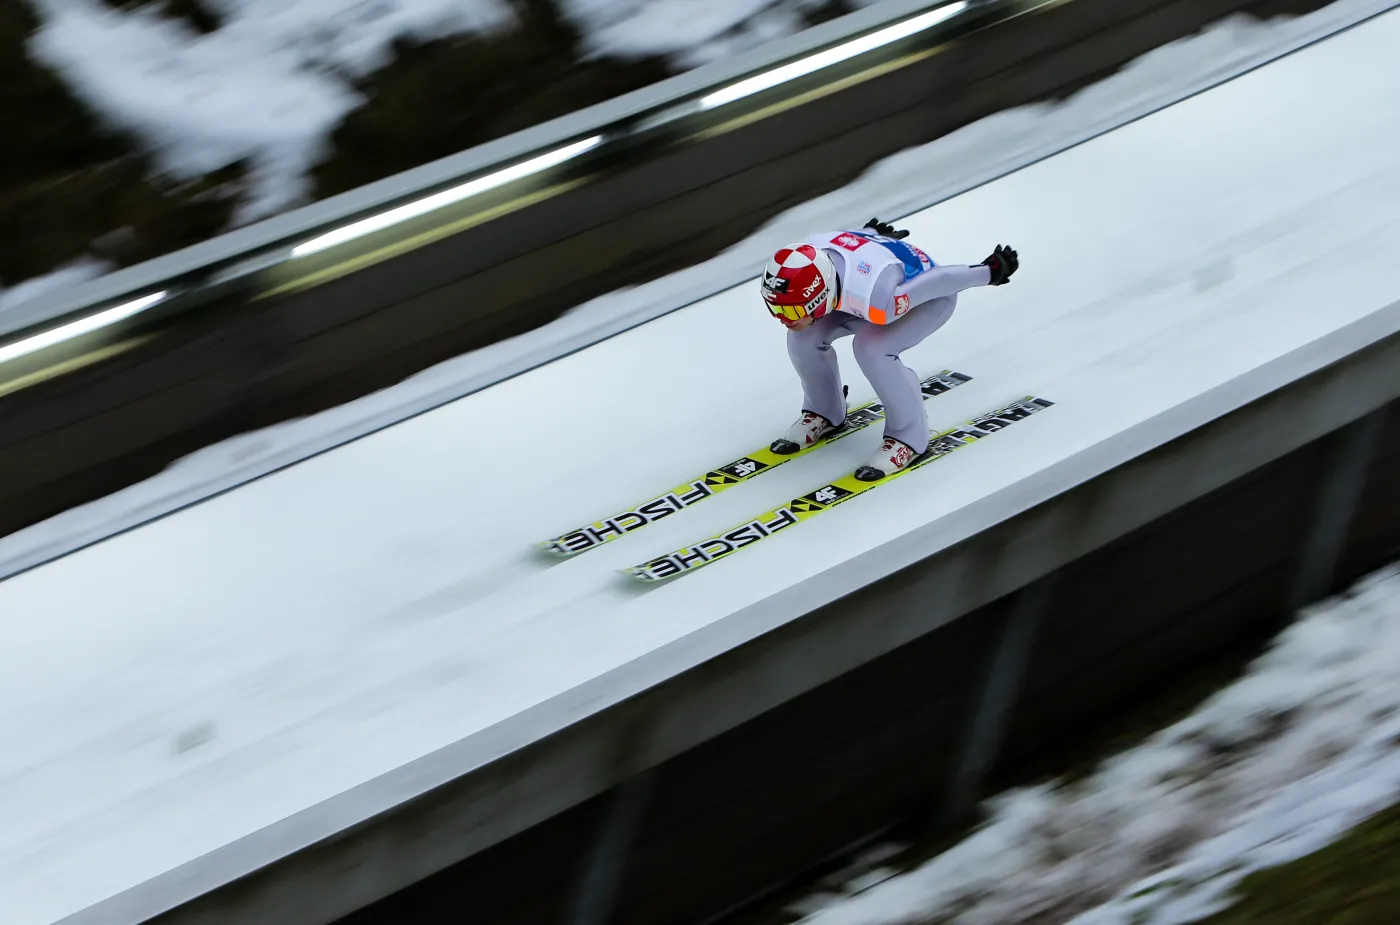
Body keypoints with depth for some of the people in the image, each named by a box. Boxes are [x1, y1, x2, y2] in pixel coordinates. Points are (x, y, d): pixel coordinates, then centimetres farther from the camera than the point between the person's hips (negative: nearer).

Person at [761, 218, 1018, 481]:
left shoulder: (875, 300, -45)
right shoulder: (803, 260, -27)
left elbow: (938, 280, -28)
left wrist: (992, 272, -11)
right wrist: (872, 233, 19)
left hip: (931, 296, -6)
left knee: (871, 348, -31)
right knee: (805, 336, -13)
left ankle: (908, 435, -11)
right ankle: (823, 412, 14)